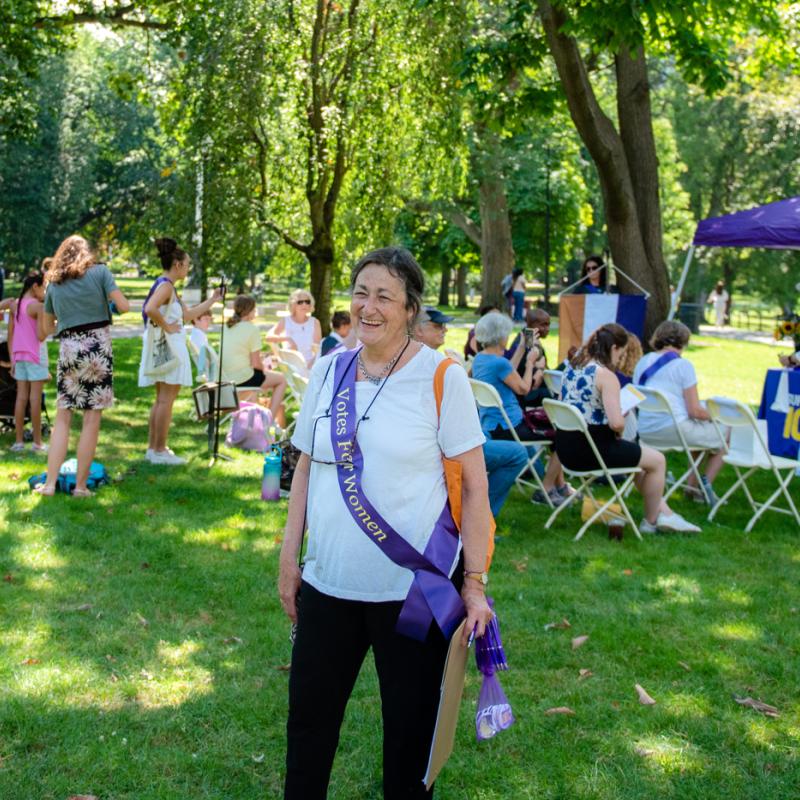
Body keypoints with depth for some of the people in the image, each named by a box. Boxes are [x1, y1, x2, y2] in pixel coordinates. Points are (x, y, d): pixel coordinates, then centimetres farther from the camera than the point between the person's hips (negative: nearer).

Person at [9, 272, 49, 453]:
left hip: (19, 355, 6)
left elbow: (11, 334, 12)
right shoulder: (38, 306, -11)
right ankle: (37, 442, 2)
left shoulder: (16, 305, 10)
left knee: (21, 397, 7)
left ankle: (19, 441, 8)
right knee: (35, 398, -2)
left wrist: (12, 359, 15)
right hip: (36, 354, -6)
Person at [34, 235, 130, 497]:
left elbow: (46, 329, 20)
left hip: (67, 348, 3)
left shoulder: (53, 282, 14)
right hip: (98, 345, -3)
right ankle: (80, 485, 2)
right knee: (92, 419, 1)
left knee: (62, 418, 10)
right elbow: (123, 306, -6)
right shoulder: (100, 271, 3)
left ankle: (50, 482, 4)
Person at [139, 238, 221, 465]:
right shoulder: (165, 285, -15)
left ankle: (153, 448, 20)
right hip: (168, 347, -11)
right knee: (166, 400, -6)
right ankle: (160, 451, -3)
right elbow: (150, 309, -33)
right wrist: (166, 326, -20)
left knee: (161, 399, 15)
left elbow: (188, 314, 20)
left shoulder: (168, 286, 16)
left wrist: (212, 300, 20)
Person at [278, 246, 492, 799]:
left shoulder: (441, 378, -9)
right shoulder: (329, 370, 4)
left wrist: (474, 582, -10)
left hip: (415, 587, -4)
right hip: (328, 583, 4)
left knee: (409, 726, 9)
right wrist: (289, 557, 10)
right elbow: (306, 468, 12)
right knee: (309, 715, 14)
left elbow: (474, 485, -7)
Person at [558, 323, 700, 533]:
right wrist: (618, 432, -3)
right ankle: (650, 522, 26)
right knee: (657, 460, 11)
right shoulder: (605, 375, -18)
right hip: (591, 450, -9)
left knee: (636, 454, 30)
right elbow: (616, 423, -26)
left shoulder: (572, 368, 7)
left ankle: (665, 513, 34)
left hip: (566, 448, 9)